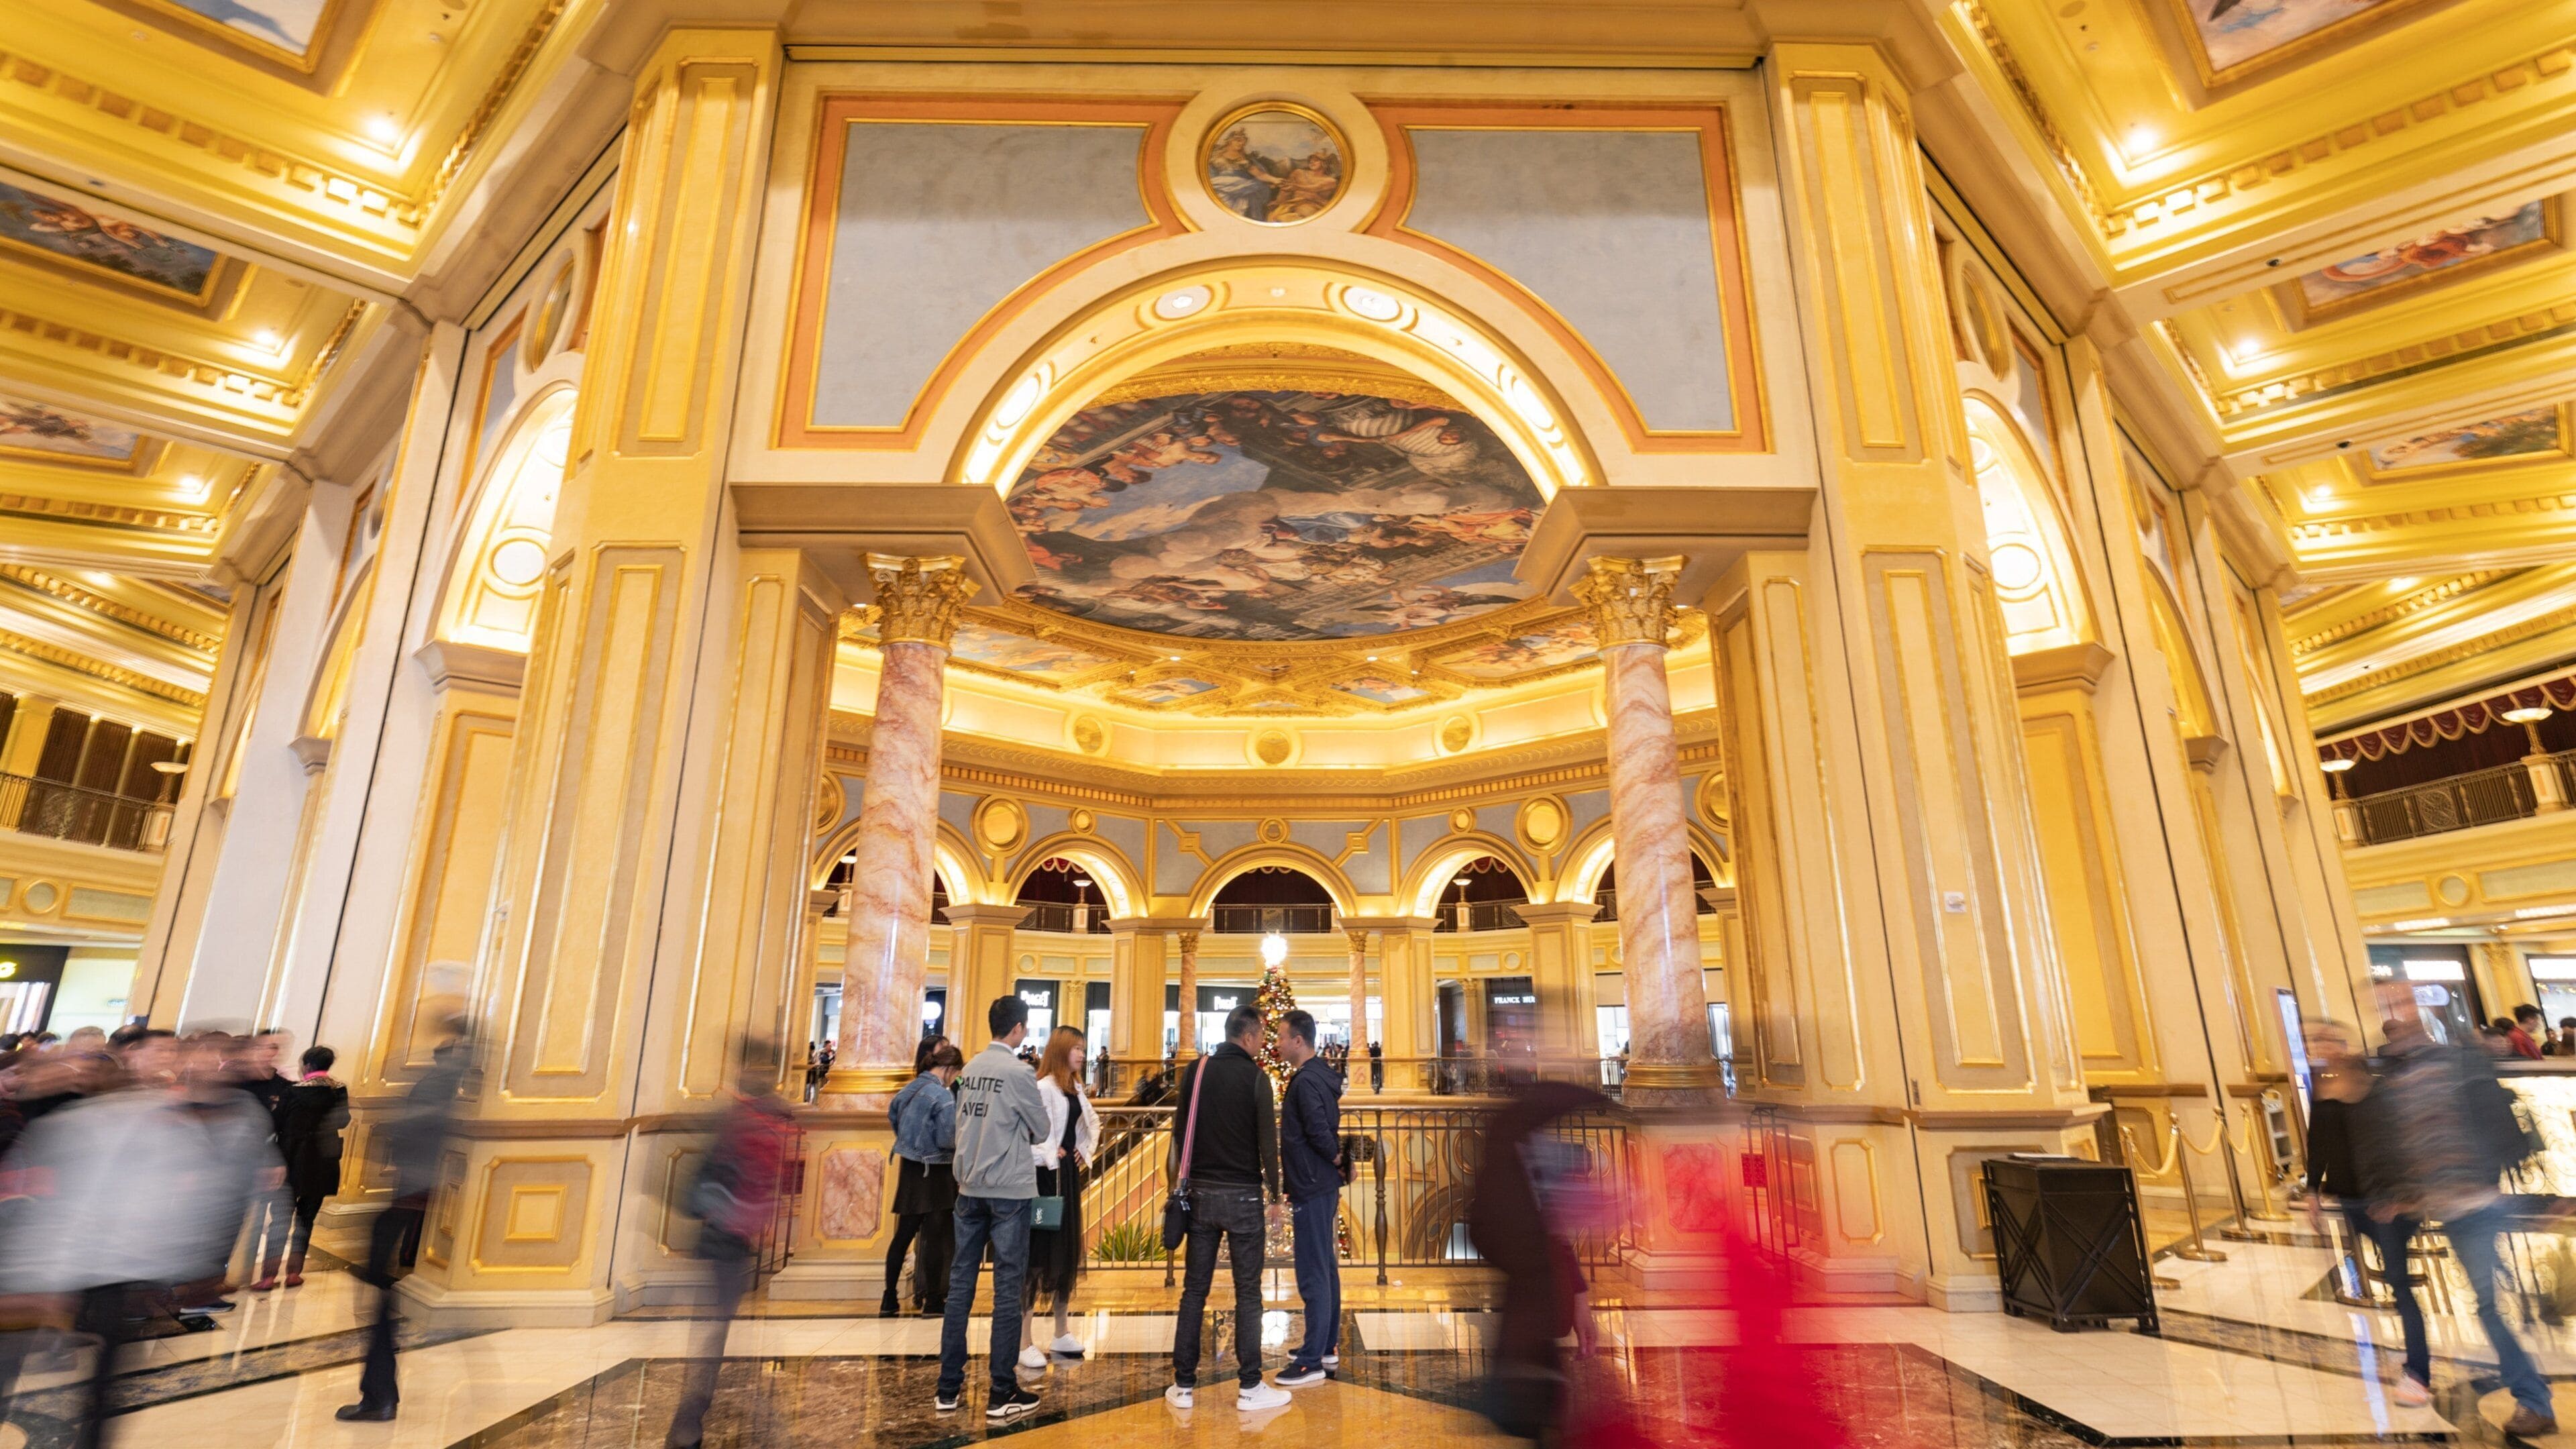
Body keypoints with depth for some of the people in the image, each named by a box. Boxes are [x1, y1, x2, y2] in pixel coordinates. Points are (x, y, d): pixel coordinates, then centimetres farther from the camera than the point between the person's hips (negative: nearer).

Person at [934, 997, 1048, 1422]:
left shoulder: (971, 1068, 6)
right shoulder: (1019, 1072, -13)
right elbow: (1041, 1131, -3)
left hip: (969, 1187, 6)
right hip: (1009, 1190, -6)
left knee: (960, 1284, 10)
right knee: (1007, 1289, 0)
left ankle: (948, 1388, 17)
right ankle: (1002, 1395, 5)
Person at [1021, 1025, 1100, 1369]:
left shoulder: (1076, 1089, 12)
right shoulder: (1044, 1088, -16)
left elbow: (1092, 1123, 26)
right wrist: (1047, 1156, -18)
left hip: (1069, 1175, 9)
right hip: (1046, 1176, -9)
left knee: (1068, 1252, 14)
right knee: (1039, 1255, -4)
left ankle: (1062, 1334, 25)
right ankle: (1025, 1343, 3)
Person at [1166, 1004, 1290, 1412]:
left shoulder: (1196, 1070, 3)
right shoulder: (1255, 1076, -9)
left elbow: (1180, 1132, 9)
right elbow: (1267, 1141, -9)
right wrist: (1275, 1191, 0)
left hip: (1201, 1193, 4)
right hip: (1242, 1195, -4)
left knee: (1194, 1289, 10)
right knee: (1247, 1293, 4)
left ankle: (1184, 1385, 14)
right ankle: (1249, 1387, 8)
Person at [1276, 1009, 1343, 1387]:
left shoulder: (1306, 1081, -20)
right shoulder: (1321, 1076, 11)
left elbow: (1319, 1132, -25)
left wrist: (1339, 1160, -11)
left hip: (1312, 1191, -10)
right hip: (1323, 1187, 10)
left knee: (1313, 1275, -3)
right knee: (1326, 1269, 16)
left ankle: (1312, 1362, 4)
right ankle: (1328, 1349, 27)